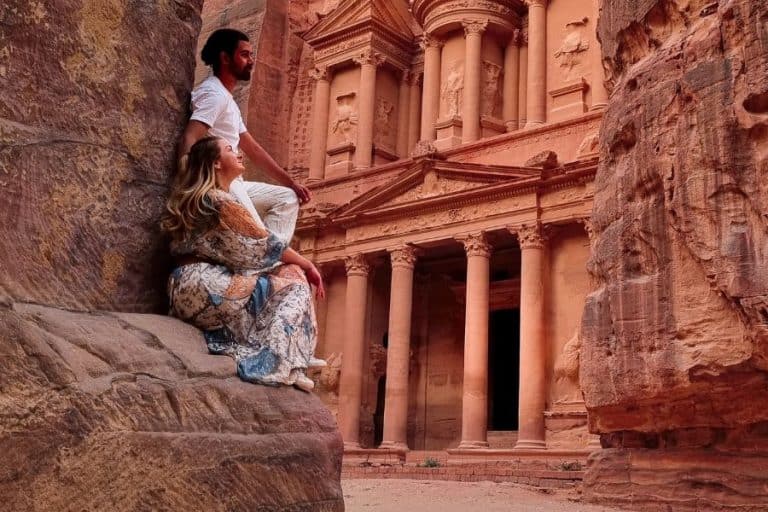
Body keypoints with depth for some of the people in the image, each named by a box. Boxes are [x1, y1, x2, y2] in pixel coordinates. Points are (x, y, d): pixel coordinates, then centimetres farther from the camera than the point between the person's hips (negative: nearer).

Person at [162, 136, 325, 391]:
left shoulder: (192, 200, 21)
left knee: (287, 271, 13)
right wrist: (309, 266, 3)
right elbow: (263, 245, -8)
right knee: (293, 278, -8)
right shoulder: (219, 201, -9)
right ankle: (279, 365, -20)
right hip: (209, 288, -10)